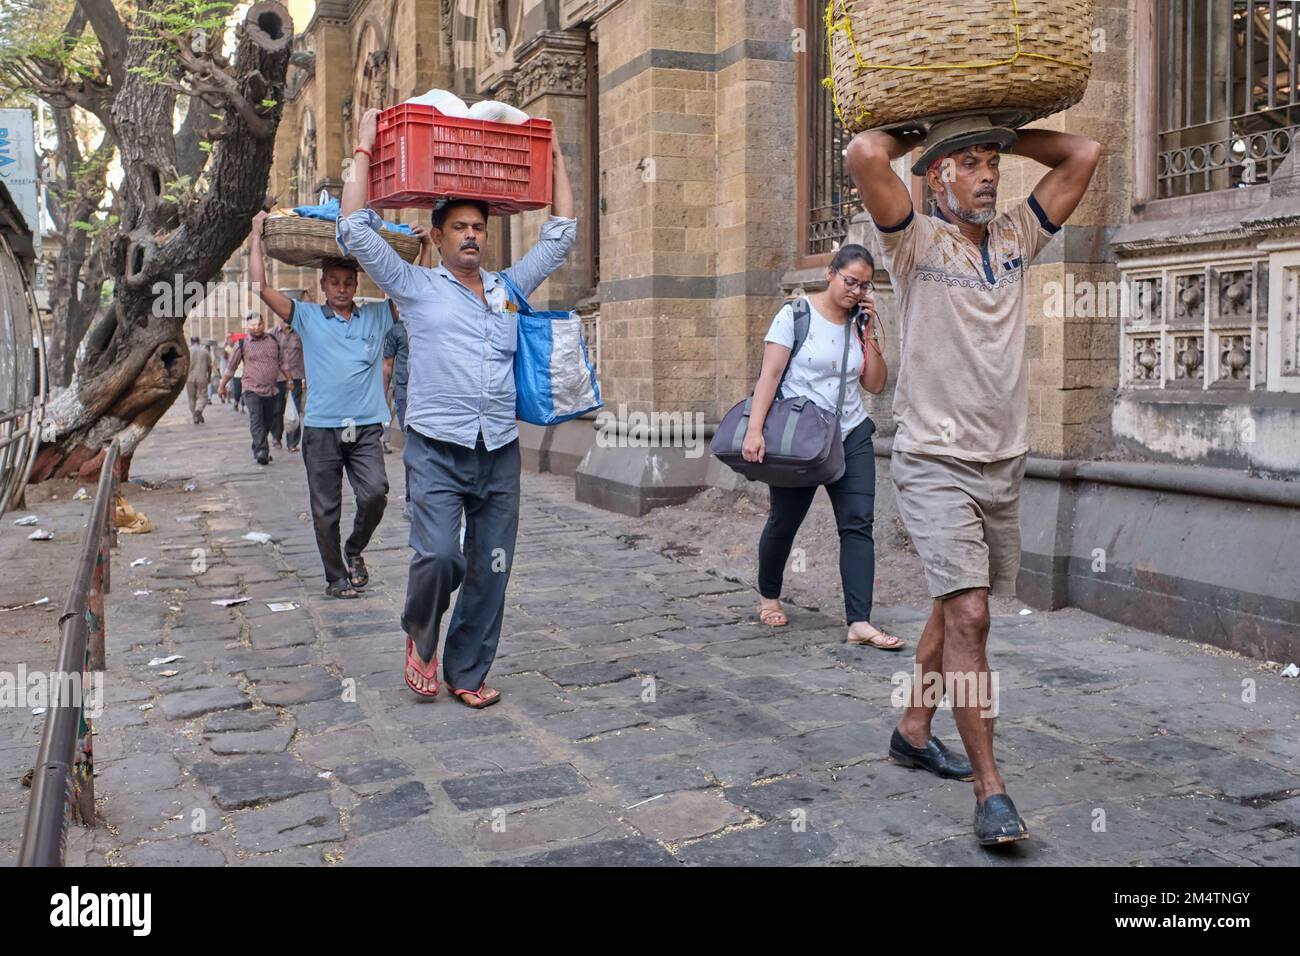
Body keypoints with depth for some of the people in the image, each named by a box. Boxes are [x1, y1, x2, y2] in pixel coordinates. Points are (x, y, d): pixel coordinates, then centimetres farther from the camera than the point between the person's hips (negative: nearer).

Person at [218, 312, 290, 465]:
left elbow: (282, 363, 19)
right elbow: (231, 367, 10)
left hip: (271, 390, 4)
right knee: (256, 420, -19)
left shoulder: (273, 341, 10)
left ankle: (257, 450, 24)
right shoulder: (243, 344, 2)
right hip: (252, 390, -4)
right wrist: (222, 385, 15)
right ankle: (262, 452, -28)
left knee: (267, 423, 8)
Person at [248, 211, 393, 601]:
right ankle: (336, 577, 18)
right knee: (325, 510, 4)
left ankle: (354, 550, 11)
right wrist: (257, 236, 4)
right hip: (321, 428, 0)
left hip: (366, 427, 1)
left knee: (375, 493, -16)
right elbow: (260, 287, 0)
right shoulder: (307, 317, 8)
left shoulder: (377, 316, 11)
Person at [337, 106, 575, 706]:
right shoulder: (417, 288, 8)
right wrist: (365, 150, 8)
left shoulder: (510, 288, 17)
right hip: (437, 449, -3)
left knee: (489, 572, 4)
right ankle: (419, 635, 12)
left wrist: (554, 160, 24)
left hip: (500, 453, 4)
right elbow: (355, 230, 4)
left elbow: (560, 234, 22)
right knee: (437, 555, -18)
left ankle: (467, 673, 18)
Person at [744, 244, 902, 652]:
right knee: (784, 522, 7)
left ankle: (859, 623, -9)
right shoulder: (795, 315, -5)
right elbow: (769, 374, -13)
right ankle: (768, 596, 34)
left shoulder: (859, 324, 10)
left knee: (858, 523, -8)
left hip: (851, 436, 4)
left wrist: (868, 335, -2)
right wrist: (755, 428, -23)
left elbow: (876, 385, 7)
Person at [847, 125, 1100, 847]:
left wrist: (1002, 136, 11)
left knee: (956, 606, 15)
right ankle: (990, 789, -8)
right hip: (935, 463, -6)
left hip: (1003, 462, 6)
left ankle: (914, 731, 33)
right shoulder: (917, 242, -5)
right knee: (968, 614, -13)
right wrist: (919, 132, 1)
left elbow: (1083, 156, 10)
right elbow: (864, 154, -19)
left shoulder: (1015, 237, 11)